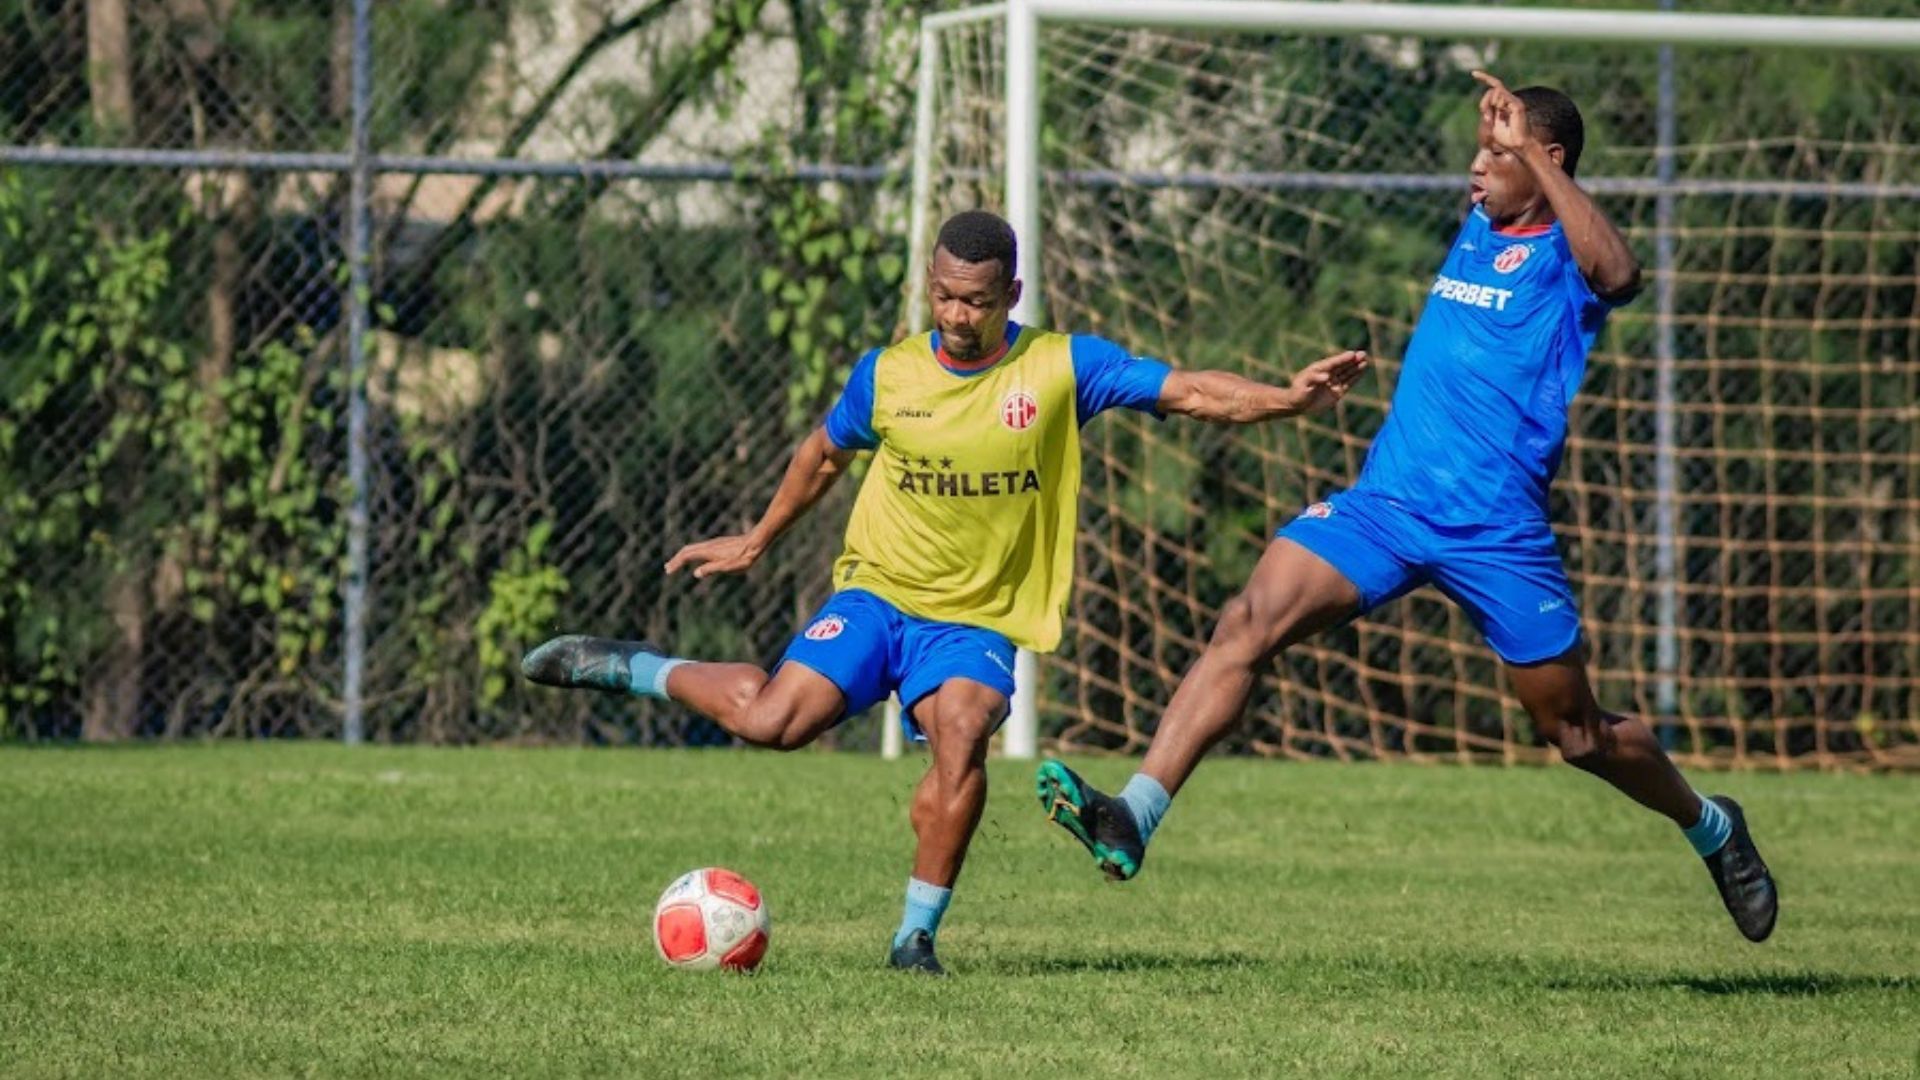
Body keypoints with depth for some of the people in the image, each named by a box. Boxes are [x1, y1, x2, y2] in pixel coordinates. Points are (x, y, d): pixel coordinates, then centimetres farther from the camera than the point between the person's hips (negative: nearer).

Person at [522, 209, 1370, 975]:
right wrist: (754, 543, 28)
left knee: (961, 736, -30)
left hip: (977, 620, -1)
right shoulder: (887, 374, 1)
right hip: (877, 593, 1)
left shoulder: (1062, 367, -4)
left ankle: (917, 934, -16)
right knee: (771, 720, -20)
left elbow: (1189, 393, -8)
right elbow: (824, 454, 20)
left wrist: (1287, 398, -23)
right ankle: (625, 668, 6)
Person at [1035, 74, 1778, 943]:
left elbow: (1616, 275, -31)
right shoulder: (1477, 227, 15)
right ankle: (1133, 816, -27)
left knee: (1578, 734, 7)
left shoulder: (1565, 255, -5)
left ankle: (1711, 830, 35)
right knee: (1247, 625, -17)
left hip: (1496, 530, -5)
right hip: (1385, 502, 5)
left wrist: (1532, 151, -28)